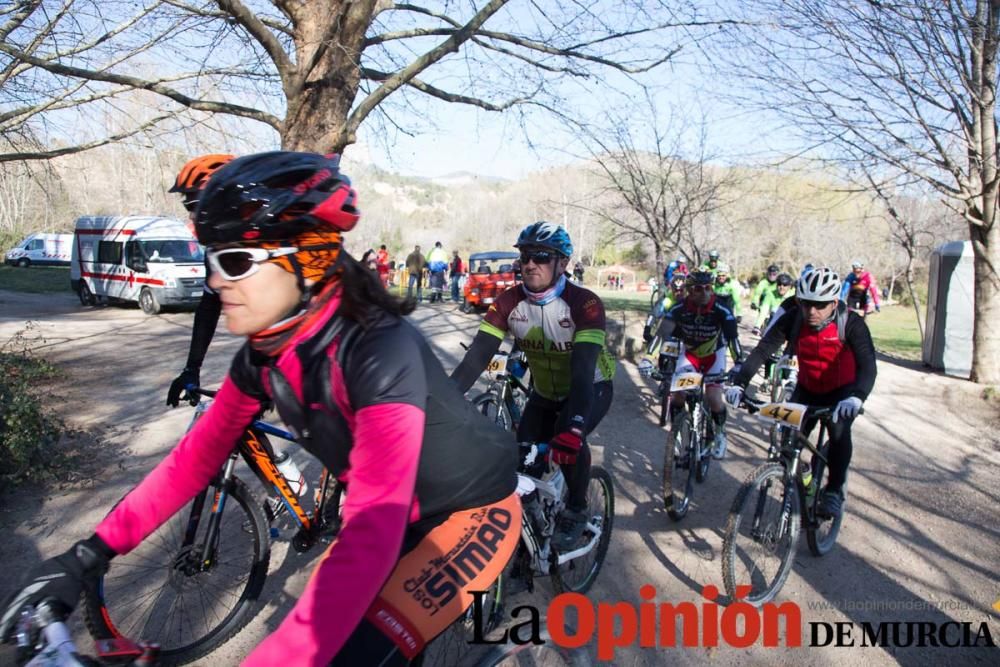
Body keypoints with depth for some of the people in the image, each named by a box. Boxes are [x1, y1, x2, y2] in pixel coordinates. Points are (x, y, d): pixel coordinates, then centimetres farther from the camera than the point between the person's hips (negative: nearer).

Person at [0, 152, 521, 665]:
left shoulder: (379, 352, -34)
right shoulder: (262, 355, -9)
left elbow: (372, 537, -40)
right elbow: (199, 453, 0)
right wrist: (91, 554, -5)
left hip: (475, 509, -6)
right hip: (403, 514, 7)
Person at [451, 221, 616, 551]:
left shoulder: (584, 303, -30)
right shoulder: (509, 301, -18)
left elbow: (583, 367, -40)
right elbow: (477, 355, -25)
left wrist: (572, 427, -55)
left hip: (592, 388, -4)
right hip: (545, 393, 4)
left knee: (568, 438, -31)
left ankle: (576, 511, -4)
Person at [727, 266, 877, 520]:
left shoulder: (851, 324, -26)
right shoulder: (792, 319, -21)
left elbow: (867, 366, -36)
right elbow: (761, 351, -25)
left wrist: (856, 397, -56)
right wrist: (739, 383, -39)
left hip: (842, 391, -2)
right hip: (807, 389, 3)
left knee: (839, 433, -27)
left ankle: (834, 489, -5)